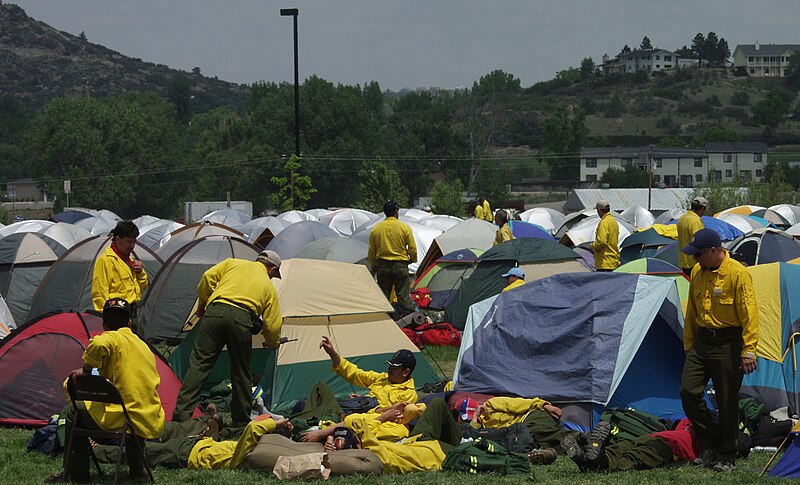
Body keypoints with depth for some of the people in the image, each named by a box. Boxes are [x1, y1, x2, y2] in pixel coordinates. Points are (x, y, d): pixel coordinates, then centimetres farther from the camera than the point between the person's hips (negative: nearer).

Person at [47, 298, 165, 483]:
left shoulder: (112, 338, -3)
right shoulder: (143, 345, 19)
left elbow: (98, 345, -28)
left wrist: (86, 369, -9)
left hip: (122, 419, -7)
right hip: (152, 424, 7)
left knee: (73, 411, 13)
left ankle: (75, 473, 16)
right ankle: (137, 468, 34)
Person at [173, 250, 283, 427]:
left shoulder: (233, 263, 27)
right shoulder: (268, 286, 27)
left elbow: (208, 277, 13)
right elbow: (273, 325, 21)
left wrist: (202, 304, 25)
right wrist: (272, 343, 41)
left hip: (215, 312, 0)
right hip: (242, 319, 0)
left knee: (199, 363, -1)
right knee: (241, 373, 13)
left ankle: (182, 413, -11)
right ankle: (241, 422, 17)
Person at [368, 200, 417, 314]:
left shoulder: (376, 229, 1)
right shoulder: (404, 228, -6)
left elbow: (371, 252, 7)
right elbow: (412, 249, -2)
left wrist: (373, 266, 20)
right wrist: (413, 260, 17)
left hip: (382, 265, 2)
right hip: (400, 265, -2)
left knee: (383, 296, 8)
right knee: (404, 295, 2)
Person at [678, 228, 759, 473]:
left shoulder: (738, 274, -16)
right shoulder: (697, 272, 6)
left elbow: (749, 315, -16)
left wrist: (748, 351, -19)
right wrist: (689, 343, 19)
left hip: (727, 343, -7)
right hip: (702, 340, 7)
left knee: (727, 401, 0)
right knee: (689, 390, -2)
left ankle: (726, 457, 12)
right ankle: (709, 445, 14)